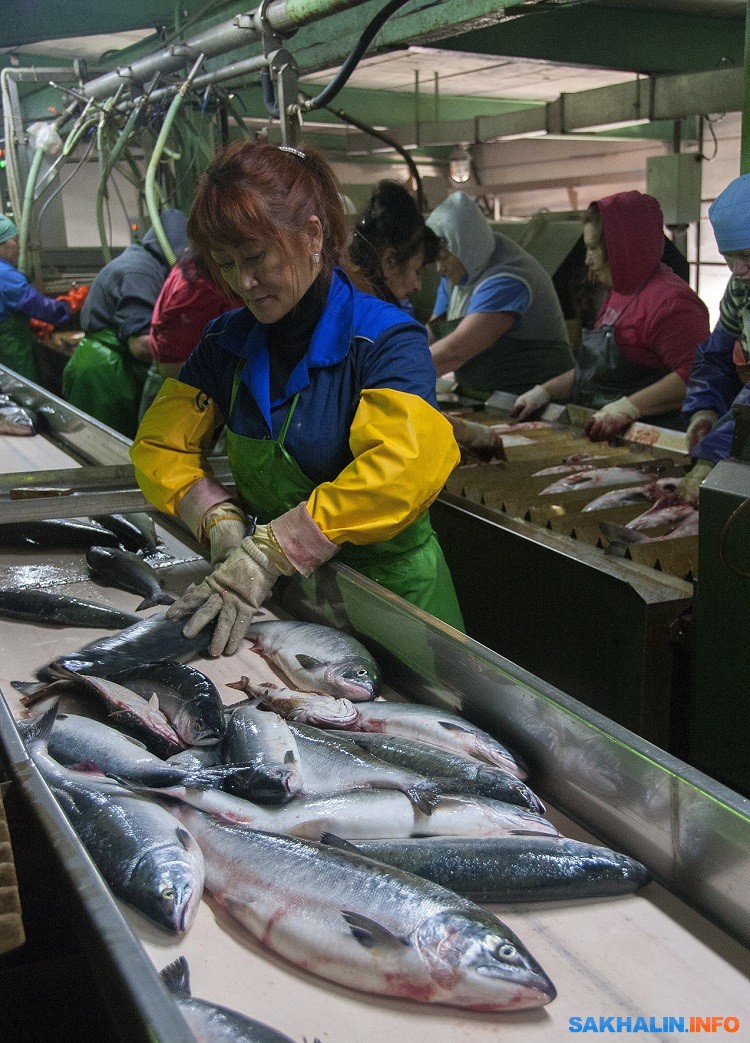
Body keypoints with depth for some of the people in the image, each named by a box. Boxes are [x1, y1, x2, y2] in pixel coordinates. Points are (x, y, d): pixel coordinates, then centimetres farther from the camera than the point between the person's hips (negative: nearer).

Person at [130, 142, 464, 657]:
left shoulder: (386, 339, -18)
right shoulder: (227, 342, 1)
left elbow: (402, 471, -33)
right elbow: (162, 446, 3)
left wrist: (267, 554, -38)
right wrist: (220, 520, -17)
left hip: (389, 586, -5)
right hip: (281, 594, 5)